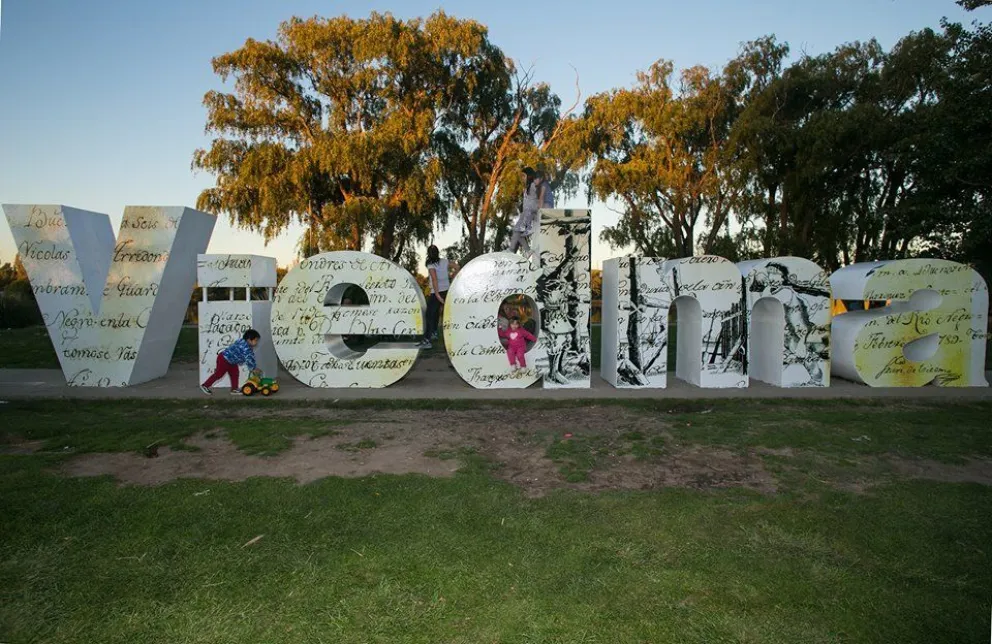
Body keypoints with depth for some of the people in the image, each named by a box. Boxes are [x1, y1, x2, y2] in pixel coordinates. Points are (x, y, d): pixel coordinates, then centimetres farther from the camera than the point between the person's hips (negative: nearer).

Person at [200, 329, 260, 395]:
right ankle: (205, 386, 16)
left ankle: (234, 389, 18)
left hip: (230, 361, 10)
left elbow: (251, 357, 9)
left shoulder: (249, 347, 2)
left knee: (234, 373, 11)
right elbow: (248, 360, -31)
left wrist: (255, 367, 5)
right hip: (224, 359, -10)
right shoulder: (245, 347, -30)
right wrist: (253, 369, -20)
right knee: (218, 374, 2)